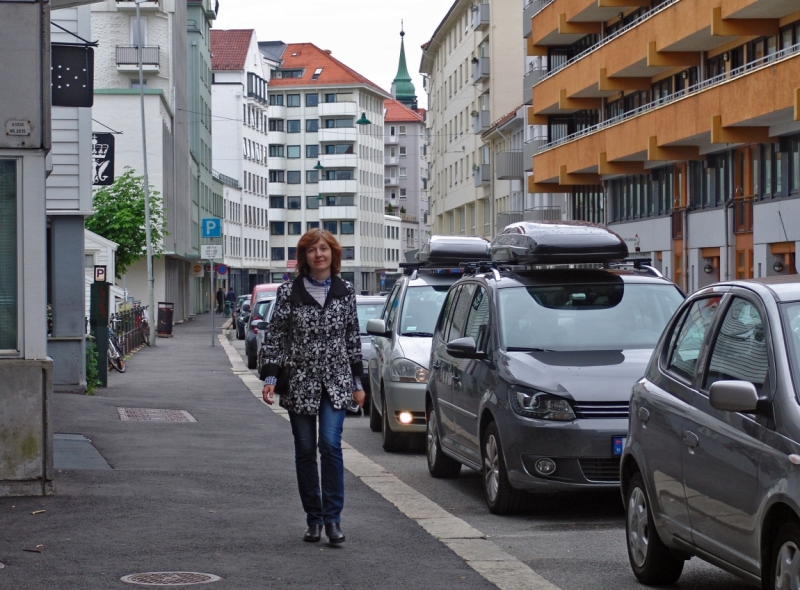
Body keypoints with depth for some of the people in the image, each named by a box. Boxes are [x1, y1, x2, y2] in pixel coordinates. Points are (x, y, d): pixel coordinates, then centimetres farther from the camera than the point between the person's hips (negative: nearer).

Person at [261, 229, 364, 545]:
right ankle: (314, 519, 15)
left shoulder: (346, 291, 5)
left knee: (330, 444, -13)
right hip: (299, 382, 0)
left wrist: (357, 382, 9)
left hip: (335, 382, 0)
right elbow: (275, 335, 0)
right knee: (305, 451, 5)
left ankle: (333, 518, -8)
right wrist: (270, 377, -8)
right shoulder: (288, 292, 0)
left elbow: (353, 338, 10)